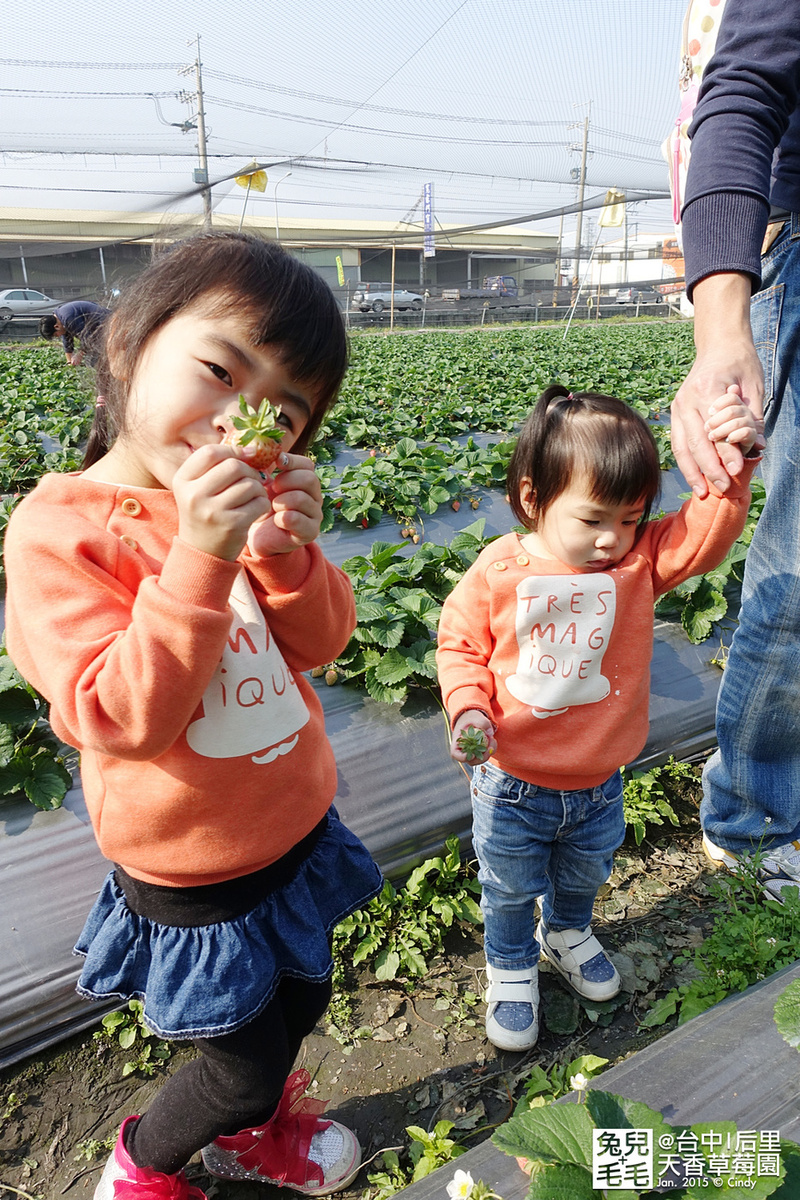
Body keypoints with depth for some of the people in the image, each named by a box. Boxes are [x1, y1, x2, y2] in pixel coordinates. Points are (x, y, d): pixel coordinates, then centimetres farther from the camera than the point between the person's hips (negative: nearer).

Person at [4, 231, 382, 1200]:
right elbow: (122, 720, -29)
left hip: (297, 827, 7)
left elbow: (319, 644, -3)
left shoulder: (251, 501, -5)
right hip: (192, 878, -6)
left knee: (300, 1003, 29)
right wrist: (202, 554, -38)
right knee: (245, 1067, 16)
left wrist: (290, 552, -23)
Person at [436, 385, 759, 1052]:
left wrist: (733, 465, -40)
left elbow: (706, 533, -25)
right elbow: (461, 646, -10)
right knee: (510, 891, 20)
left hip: (598, 782, 3)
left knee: (583, 877, 31)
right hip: (512, 784, -3)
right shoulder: (498, 571, -18)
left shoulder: (640, 560, -13)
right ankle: (513, 971, 50)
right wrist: (469, 709, -25)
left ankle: (568, 934, 64)